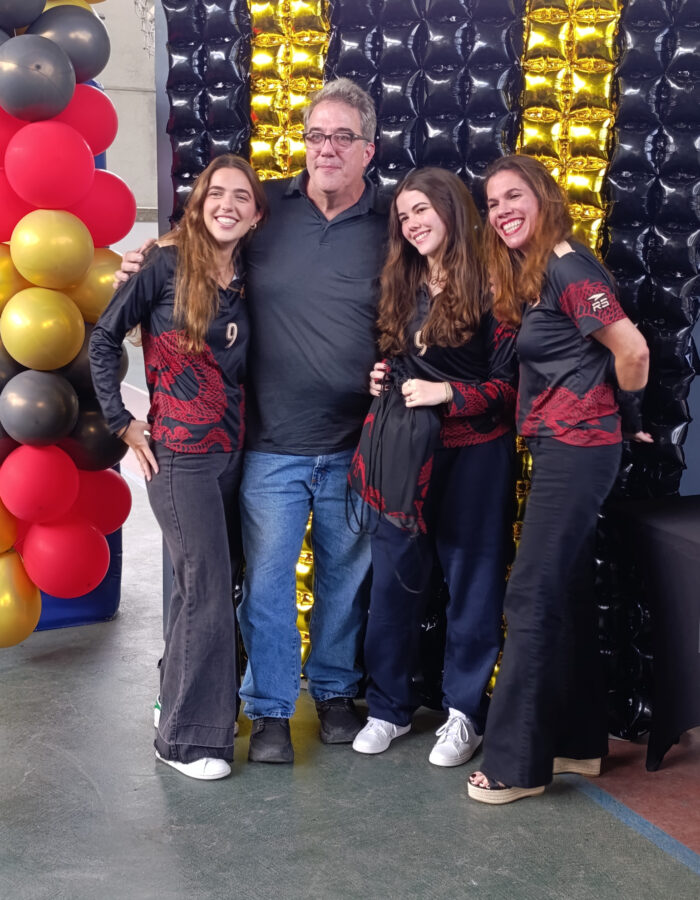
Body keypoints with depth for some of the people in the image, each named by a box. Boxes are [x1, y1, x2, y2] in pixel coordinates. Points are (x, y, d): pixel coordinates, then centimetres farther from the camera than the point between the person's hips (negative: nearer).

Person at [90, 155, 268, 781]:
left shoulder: (245, 280, 10)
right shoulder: (168, 263, -7)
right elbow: (105, 337, -4)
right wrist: (122, 421, -6)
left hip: (231, 450, 6)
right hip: (179, 452, -6)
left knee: (210, 585, 12)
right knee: (207, 590, -5)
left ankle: (181, 701, 30)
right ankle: (186, 738, 8)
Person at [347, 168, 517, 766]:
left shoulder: (489, 285, -7)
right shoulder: (404, 286, 12)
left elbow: (510, 381, -10)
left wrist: (448, 393, -20)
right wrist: (383, 381, 3)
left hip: (473, 455, -5)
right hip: (405, 452, 5)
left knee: (472, 580, 5)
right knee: (393, 578, 7)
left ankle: (465, 712, 19)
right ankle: (389, 706, 21)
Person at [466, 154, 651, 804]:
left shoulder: (567, 268, -15)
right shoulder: (530, 274, 14)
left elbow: (632, 350, -18)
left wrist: (628, 417, -5)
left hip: (576, 448, -10)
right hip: (561, 447, 10)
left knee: (533, 596, -7)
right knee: (565, 592, 14)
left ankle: (516, 762, 0)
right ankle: (579, 741, 25)